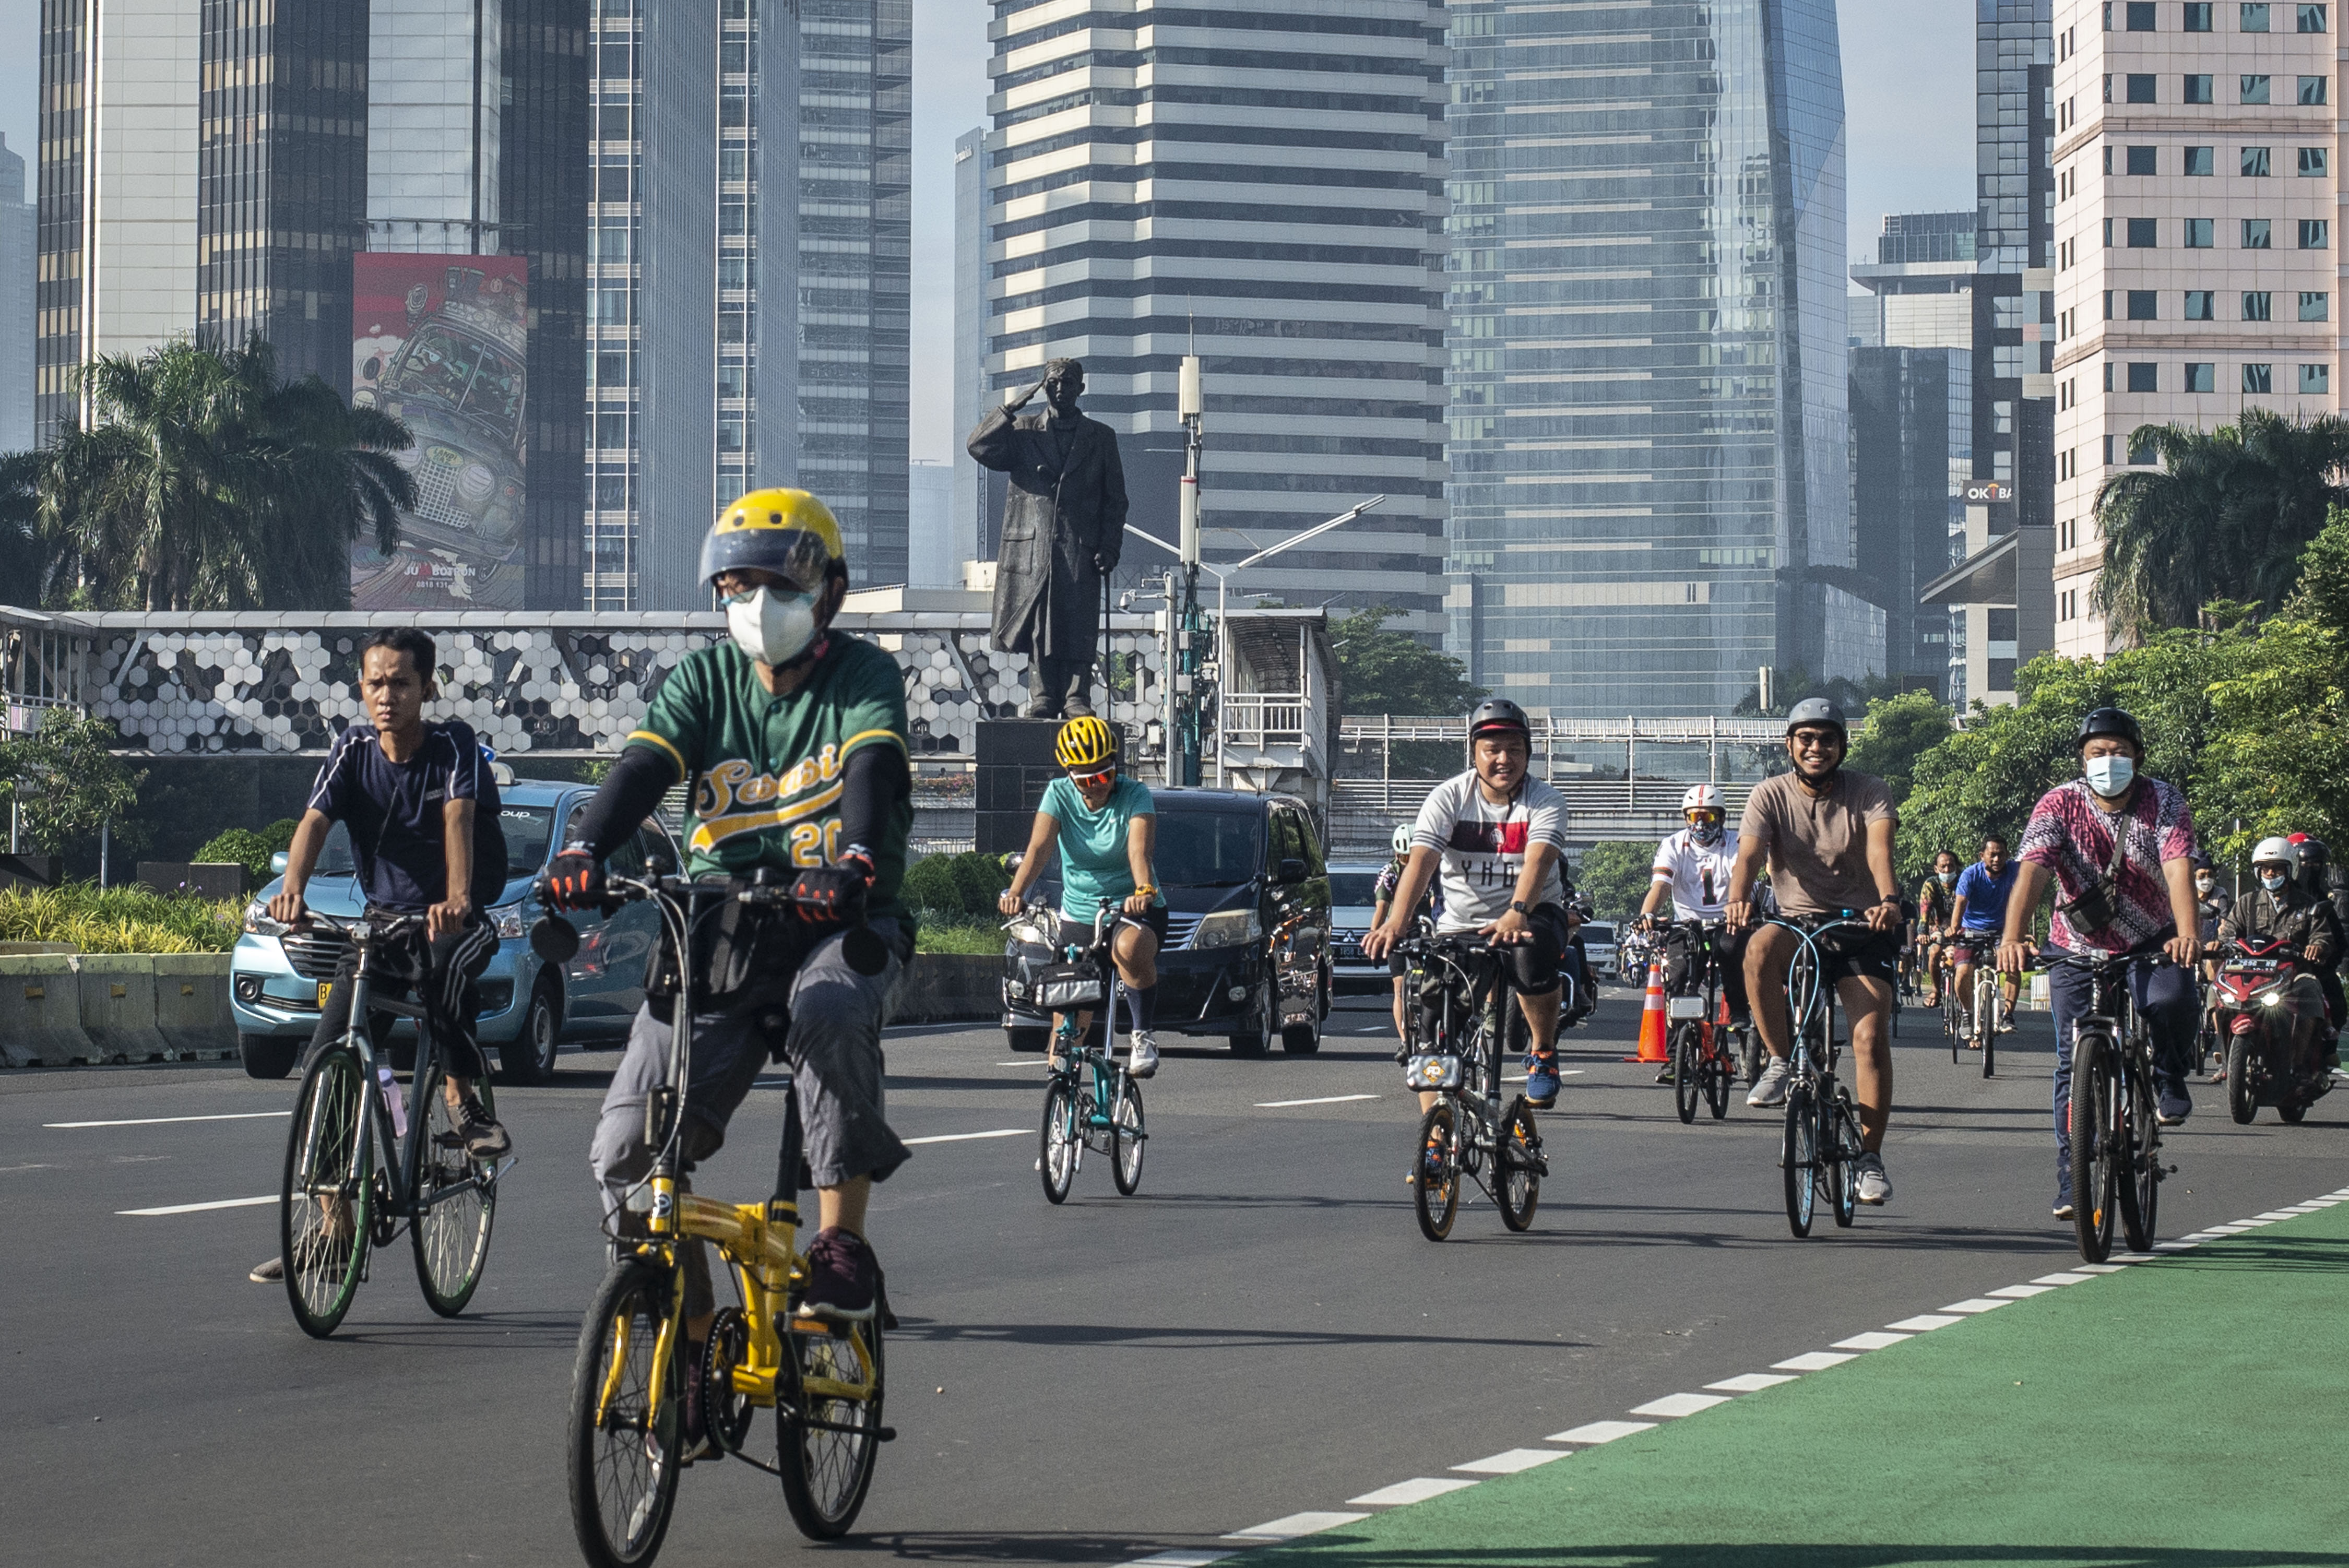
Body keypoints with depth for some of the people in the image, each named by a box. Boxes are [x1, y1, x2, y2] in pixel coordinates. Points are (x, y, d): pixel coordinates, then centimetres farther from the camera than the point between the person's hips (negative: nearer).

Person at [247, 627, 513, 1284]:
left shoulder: (454, 744, -13)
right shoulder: (354, 749, -5)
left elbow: (458, 818, -30)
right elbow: (315, 820, -19)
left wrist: (456, 898, -49)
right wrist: (292, 888, -40)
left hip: (461, 921, -4)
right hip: (382, 921, 4)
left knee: (441, 965, -40)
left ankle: (466, 1098, -18)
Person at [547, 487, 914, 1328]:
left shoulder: (863, 676, -1)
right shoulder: (704, 679, 8)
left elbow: (876, 772, -21)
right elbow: (644, 768, -9)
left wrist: (855, 865, -43)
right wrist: (581, 850, -31)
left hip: (841, 922, -3)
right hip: (722, 930, 3)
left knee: (828, 1013, -39)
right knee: (630, 1149, -9)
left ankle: (843, 1245, -27)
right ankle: (687, 1331, 9)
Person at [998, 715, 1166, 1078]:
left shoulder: (1135, 796, -13)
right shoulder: (1059, 794, -7)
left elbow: (1139, 849, -30)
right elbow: (1039, 847, -20)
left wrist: (1144, 891, -50)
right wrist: (1016, 892, -38)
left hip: (1134, 911, -3)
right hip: (1079, 912, 3)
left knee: (1128, 948, -37)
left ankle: (1145, 1036, -22)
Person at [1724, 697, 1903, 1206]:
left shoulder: (1868, 793, -4)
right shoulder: (1771, 796, -2)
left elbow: (1879, 851, -21)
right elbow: (1749, 854, -17)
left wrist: (1889, 900, -43)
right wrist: (1738, 898, -40)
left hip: (1860, 925, -1)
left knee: (1870, 1037, -17)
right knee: (1760, 948, -35)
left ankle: (1871, 1157, -4)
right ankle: (1782, 1062, -16)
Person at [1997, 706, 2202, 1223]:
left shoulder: (2164, 803, -13)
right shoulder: (2059, 805, -13)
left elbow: (2179, 871, -28)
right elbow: (2032, 871, -26)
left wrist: (2187, 934, -47)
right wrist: (2013, 938, -45)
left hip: (2150, 946, -1)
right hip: (2077, 948, 1)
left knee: (2171, 1002, -31)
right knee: (2074, 1065, -5)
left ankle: (2169, 1082, 0)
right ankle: (2072, 1181, 4)